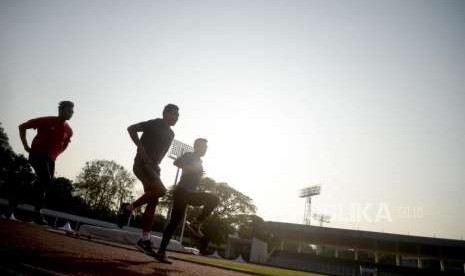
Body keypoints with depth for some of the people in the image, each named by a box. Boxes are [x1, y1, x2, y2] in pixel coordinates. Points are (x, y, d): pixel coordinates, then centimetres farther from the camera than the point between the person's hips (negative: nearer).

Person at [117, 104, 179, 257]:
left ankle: (144, 240, 6)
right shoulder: (155, 124, -5)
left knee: (152, 203, 2)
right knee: (160, 190, -27)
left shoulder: (170, 134, 18)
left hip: (153, 167, 8)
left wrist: (157, 164, 14)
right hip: (142, 163, -8)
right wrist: (141, 149, -19)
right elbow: (131, 128, -11)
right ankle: (129, 207, -9)